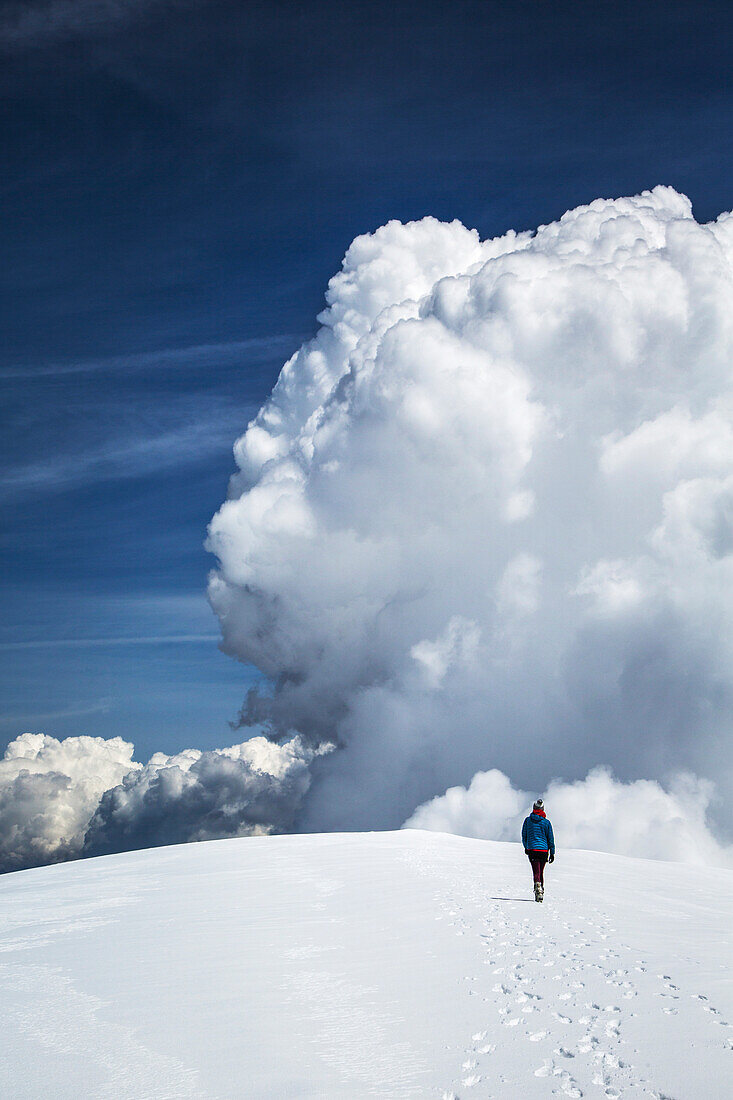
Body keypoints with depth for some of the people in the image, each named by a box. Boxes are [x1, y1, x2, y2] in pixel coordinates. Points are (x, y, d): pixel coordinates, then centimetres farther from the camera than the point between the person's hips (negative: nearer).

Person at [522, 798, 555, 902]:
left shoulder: (528, 820, 1)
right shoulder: (546, 822, 1)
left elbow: (524, 835, 9)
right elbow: (551, 838, 3)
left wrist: (526, 847, 25)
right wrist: (552, 853, 8)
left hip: (532, 849, -2)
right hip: (544, 850, 2)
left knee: (536, 872, -8)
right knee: (541, 872, 16)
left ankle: (538, 887, -31)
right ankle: (541, 891, 22)